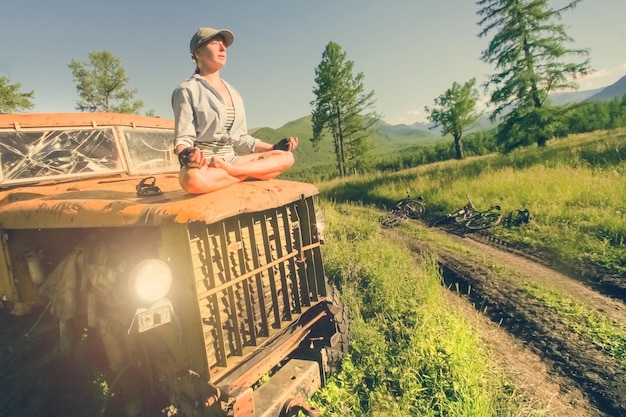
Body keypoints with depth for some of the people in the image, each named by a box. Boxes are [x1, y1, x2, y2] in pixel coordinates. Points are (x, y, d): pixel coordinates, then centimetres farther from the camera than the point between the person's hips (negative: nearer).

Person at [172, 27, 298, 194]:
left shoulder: (233, 93, 18)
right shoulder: (187, 90, -1)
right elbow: (182, 138, -8)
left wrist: (274, 147, 12)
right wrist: (186, 156, -31)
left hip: (230, 160, 6)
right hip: (202, 163, -6)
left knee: (285, 157, -10)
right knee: (194, 180, -42)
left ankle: (230, 170, -26)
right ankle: (252, 172, -23)